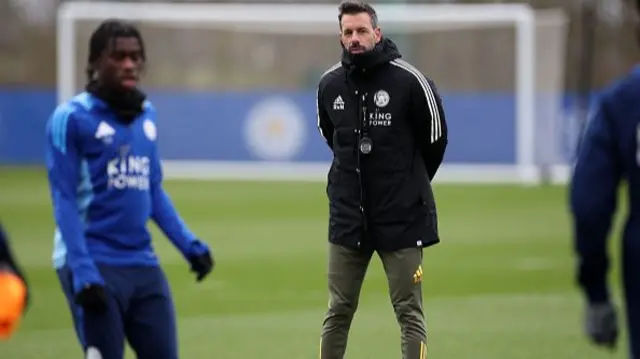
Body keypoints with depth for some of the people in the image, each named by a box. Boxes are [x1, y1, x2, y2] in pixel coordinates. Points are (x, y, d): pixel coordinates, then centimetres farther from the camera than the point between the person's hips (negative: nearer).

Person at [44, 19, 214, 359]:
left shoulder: (146, 114, 13)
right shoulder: (72, 117, -6)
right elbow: (65, 201, -10)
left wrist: (189, 245, 11)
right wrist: (82, 273, -19)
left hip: (143, 264, 6)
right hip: (95, 264, -6)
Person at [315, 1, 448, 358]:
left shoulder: (409, 80, -10)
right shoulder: (330, 84, 2)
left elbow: (435, 137, 3)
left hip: (402, 218, -4)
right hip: (347, 217, 4)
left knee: (410, 313, -1)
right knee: (338, 312, 7)